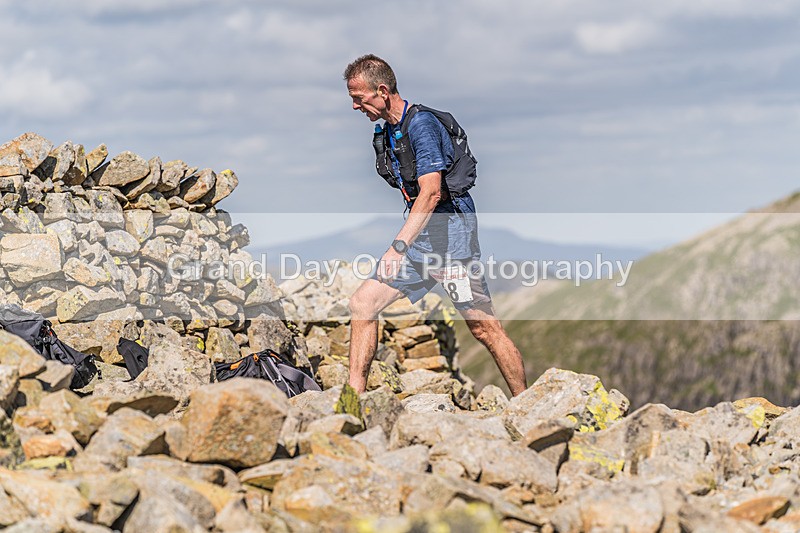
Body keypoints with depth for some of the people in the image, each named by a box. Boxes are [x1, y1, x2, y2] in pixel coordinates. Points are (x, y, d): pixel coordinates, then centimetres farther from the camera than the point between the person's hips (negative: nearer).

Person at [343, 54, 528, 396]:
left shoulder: (422, 124, -16)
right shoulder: (385, 132, 13)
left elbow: (431, 193, -25)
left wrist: (398, 246, -31)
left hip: (448, 229, -9)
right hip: (419, 232, 9)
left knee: (483, 327, -7)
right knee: (363, 302, 1)